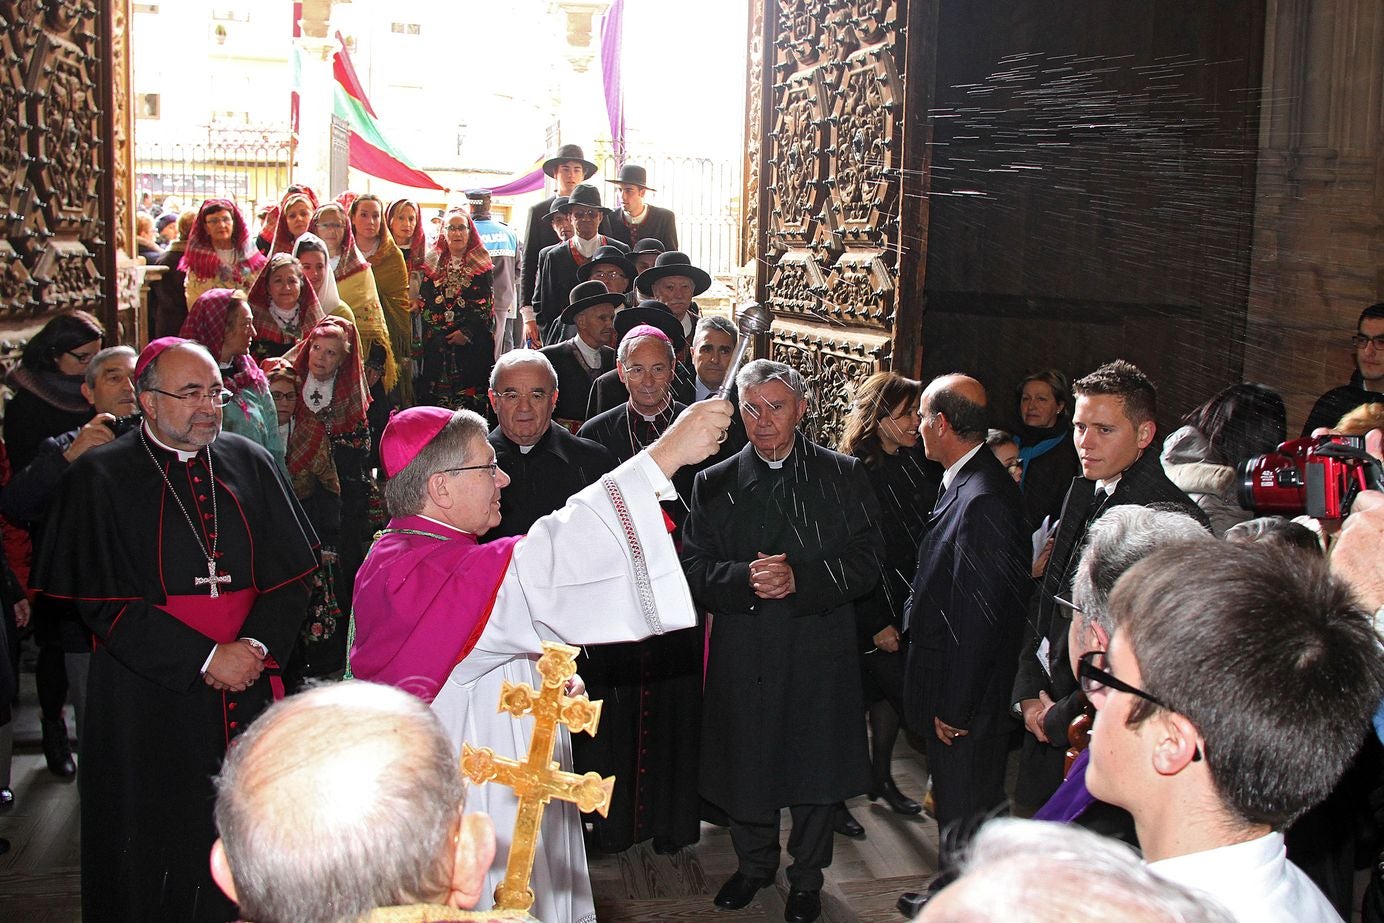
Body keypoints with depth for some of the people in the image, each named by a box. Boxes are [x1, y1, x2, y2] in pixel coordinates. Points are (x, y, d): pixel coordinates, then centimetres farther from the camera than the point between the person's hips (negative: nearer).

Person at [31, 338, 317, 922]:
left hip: (248, 685, 3)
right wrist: (205, 659, -14)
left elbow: (290, 572, 6)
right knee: (161, 850, 5)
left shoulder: (250, 464, 7)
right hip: (150, 702, -3)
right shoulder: (100, 478, -3)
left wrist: (257, 644, -12)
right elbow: (104, 601, -9)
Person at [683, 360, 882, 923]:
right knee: (745, 766, 13)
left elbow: (866, 563, -5)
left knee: (816, 767, 11)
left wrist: (800, 579, -19)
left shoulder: (844, 476, 0)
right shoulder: (715, 484, 4)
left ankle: (806, 877, 32)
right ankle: (754, 864, 38)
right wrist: (745, 578, -21)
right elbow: (695, 570, -1)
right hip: (743, 655, 1)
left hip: (819, 653, -1)